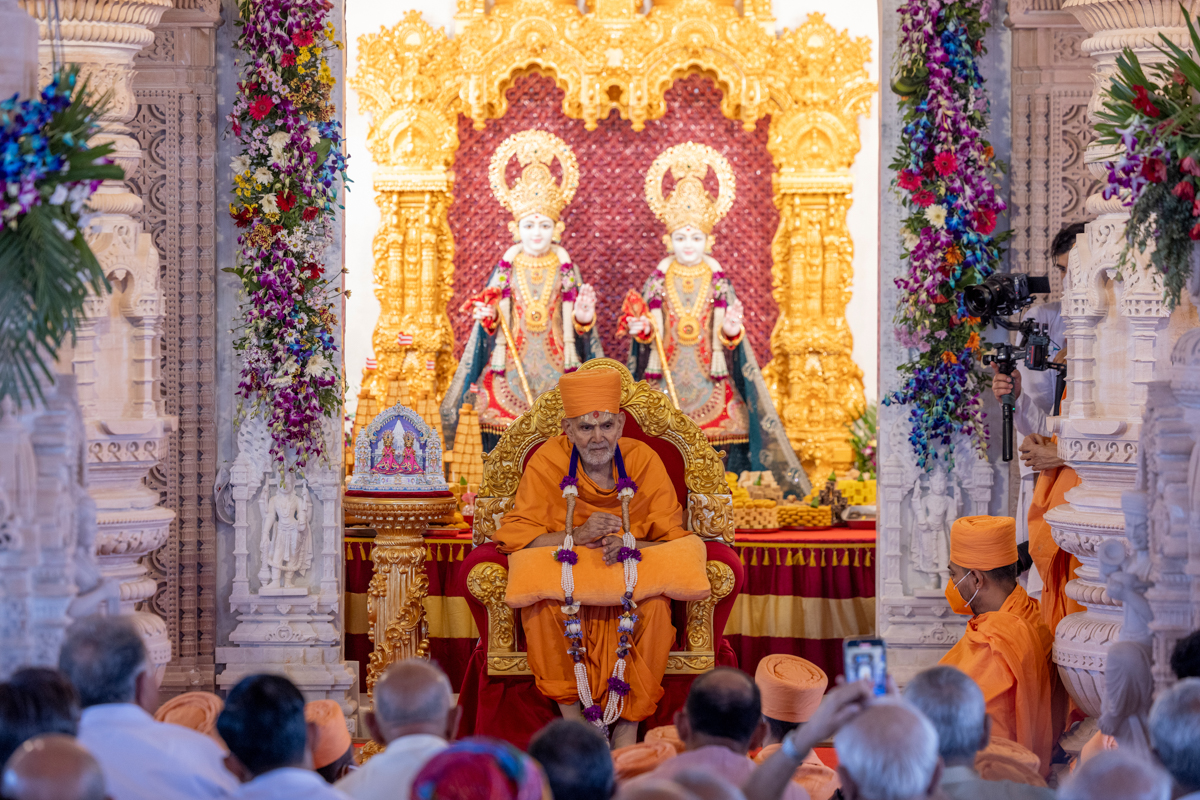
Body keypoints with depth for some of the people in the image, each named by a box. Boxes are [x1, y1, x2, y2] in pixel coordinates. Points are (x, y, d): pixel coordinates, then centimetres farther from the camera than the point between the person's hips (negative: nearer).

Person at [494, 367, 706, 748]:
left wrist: (629, 546, -25)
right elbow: (514, 537, -10)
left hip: (633, 579, 0)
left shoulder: (644, 461, -4)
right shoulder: (548, 462, -5)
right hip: (565, 581, 0)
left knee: (655, 606, -32)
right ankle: (570, 714, -19)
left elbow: (673, 542, -3)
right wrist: (578, 536, -24)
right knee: (541, 605, -33)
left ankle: (628, 728, -21)